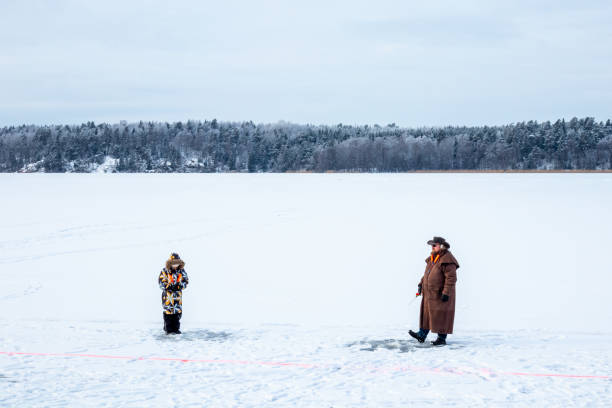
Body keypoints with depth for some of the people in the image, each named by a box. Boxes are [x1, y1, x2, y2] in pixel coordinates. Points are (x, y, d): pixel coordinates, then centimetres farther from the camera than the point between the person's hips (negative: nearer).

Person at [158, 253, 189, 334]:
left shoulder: (182, 271, 4)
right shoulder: (165, 271, -6)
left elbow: (186, 281, 5)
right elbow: (161, 282, -7)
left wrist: (179, 286, -14)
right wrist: (169, 287, -19)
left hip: (178, 295, 3)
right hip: (168, 294, -3)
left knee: (177, 312, 3)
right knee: (168, 312, -2)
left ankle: (176, 328, 13)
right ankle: (168, 329, 7)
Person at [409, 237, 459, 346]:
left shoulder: (447, 260, -18)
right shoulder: (432, 258, 10)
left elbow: (451, 278, -21)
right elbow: (427, 272, 21)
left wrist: (446, 293, -24)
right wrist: (421, 284, 10)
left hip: (441, 294, -9)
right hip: (430, 292, 9)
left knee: (441, 316, -3)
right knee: (427, 313, 11)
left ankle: (442, 338, 5)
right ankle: (421, 335, 16)